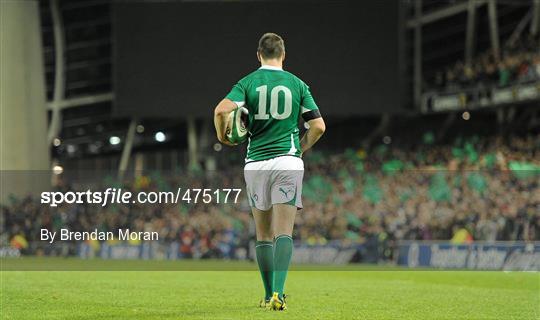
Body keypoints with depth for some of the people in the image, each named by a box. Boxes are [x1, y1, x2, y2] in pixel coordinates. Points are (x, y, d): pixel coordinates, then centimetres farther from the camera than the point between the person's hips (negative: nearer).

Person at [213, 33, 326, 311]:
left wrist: (223, 137, 5)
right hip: (288, 162, -1)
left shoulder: (247, 83, 2)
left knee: (263, 235, 13)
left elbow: (221, 110, -14)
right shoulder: (297, 84, 5)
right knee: (284, 233, -6)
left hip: (256, 163, 1)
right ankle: (278, 293, -23)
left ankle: (269, 295, 16)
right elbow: (318, 125, 3)